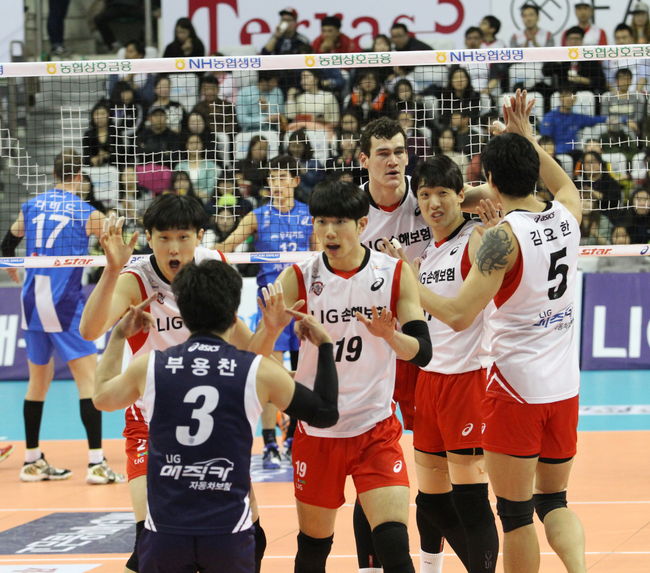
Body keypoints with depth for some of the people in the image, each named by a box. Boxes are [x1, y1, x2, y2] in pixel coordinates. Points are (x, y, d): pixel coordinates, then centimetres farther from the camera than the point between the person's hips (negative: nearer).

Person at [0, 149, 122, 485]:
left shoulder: (31, 206, 9)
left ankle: (32, 461, 18)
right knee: (89, 378, -5)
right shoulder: (86, 212, -4)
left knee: (39, 379, 15)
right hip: (66, 305, -5)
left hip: (33, 304, 5)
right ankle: (96, 463, -14)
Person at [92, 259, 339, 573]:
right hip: (229, 533, -1)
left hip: (165, 532, 1)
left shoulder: (148, 366, 0)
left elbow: (102, 397, 22)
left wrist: (118, 336, 35)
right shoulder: (259, 371, -4)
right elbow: (325, 414, 7)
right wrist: (325, 345, 18)